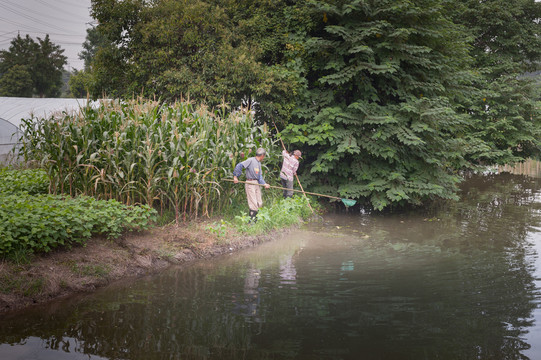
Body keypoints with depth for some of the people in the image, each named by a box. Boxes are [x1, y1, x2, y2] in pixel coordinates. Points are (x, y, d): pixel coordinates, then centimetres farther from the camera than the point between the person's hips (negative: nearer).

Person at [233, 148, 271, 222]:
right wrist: (235, 176, -15)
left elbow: (260, 176, 12)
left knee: (259, 203, 9)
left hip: (257, 184, 8)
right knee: (253, 204, -8)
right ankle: (251, 221, 1)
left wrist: (264, 184, -4)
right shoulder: (250, 160, -9)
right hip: (250, 183, -8)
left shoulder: (259, 163, 16)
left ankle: (255, 217, 21)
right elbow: (239, 166, -14)